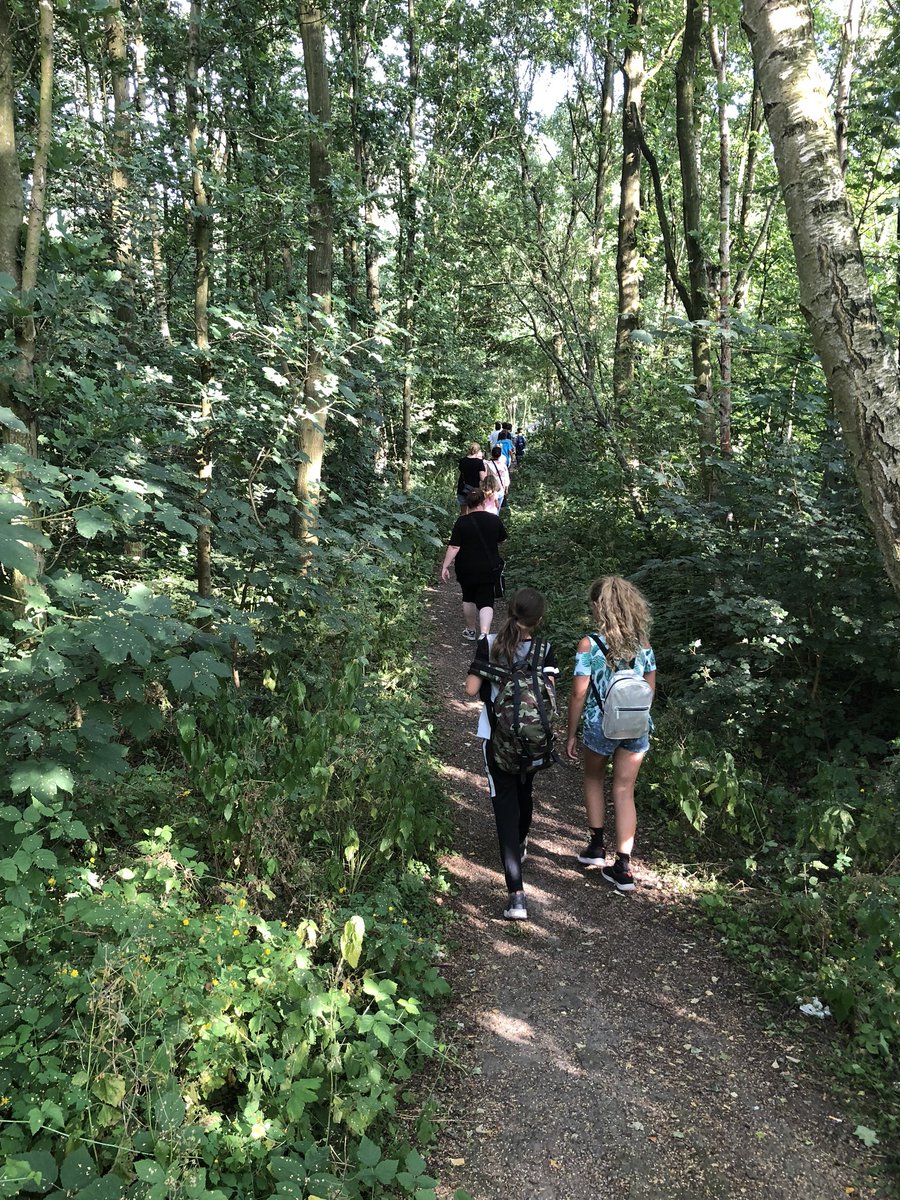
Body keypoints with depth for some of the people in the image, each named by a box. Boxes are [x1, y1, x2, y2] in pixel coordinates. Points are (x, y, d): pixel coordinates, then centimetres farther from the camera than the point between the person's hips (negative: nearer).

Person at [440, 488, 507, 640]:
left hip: (466, 569, 0)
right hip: (489, 569, 0)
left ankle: (471, 631, 32)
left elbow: (454, 547, -16)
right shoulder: (494, 519, -5)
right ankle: (484, 634, -19)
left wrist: (445, 566, -11)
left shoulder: (462, 521, -11)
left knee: (468, 598, 20)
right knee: (486, 601, 1)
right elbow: (502, 540, 11)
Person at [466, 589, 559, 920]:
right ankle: (520, 845, 55)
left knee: (505, 803, -3)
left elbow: (471, 689, -12)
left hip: (496, 737, -2)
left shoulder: (489, 645, -10)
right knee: (523, 792, 26)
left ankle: (516, 893, -13)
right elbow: (548, 694, -12)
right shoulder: (544, 650, -9)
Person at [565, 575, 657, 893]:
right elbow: (650, 687, 6)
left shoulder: (589, 645, -15)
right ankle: (623, 867, 10)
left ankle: (596, 845, 27)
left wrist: (570, 734, -3)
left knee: (593, 779, 24)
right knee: (624, 793, 10)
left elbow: (579, 694, -13)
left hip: (600, 727, -3)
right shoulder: (643, 643, -2)